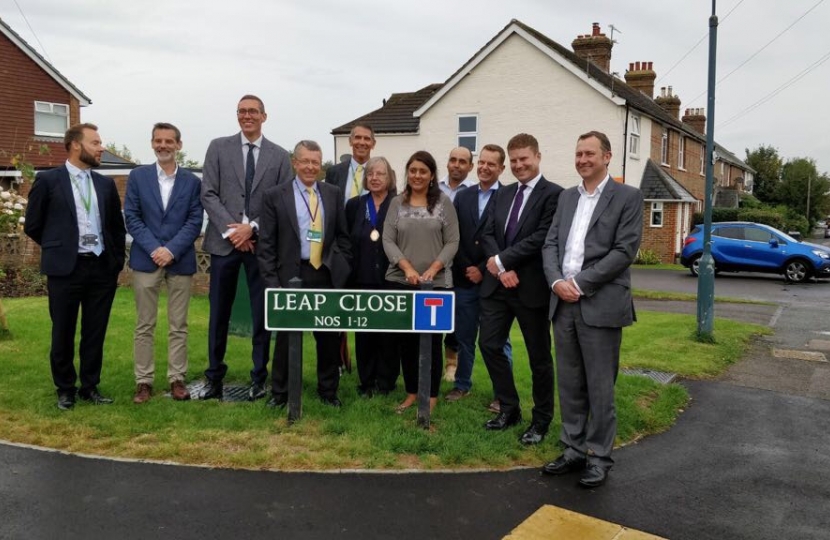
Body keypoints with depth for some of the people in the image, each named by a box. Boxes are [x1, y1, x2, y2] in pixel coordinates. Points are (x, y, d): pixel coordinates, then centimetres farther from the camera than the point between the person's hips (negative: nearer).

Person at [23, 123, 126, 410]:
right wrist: (59, 247, 9)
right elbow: (32, 225, 3)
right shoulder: (48, 180, -3)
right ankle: (65, 389, 22)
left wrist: (117, 262, 12)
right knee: (63, 334, 7)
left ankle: (90, 387, 21)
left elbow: (117, 226, 16)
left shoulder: (106, 184, 9)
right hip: (65, 268, -3)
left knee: (95, 333, 8)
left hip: (102, 268, 3)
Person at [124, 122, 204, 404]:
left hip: (180, 261, 0)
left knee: (178, 326, 5)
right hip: (146, 259, 0)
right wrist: (153, 249, -12)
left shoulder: (192, 181, 7)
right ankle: (144, 381, 12)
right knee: (144, 325, 4)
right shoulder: (138, 176, 7)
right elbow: (131, 217, 0)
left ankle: (177, 379, 13)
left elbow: (195, 221, -1)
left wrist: (172, 250, -13)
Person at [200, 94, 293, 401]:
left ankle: (259, 378, 17)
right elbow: (208, 194, 0)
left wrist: (252, 227, -11)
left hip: (263, 243, 0)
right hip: (224, 241, 0)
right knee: (219, 314, 6)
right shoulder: (219, 147, 7)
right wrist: (231, 230, -10)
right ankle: (215, 376, 19)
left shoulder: (279, 156, 7)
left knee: (262, 315, 5)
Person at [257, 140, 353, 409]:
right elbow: (266, 244, -2)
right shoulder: (275, 196, -1)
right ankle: (279, 393, 23)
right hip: (292, 275, -2)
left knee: (330, 336, 9)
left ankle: (328, 391, 25)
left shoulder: (333, 193, 7)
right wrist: (272, 281, -8)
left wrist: (343, 269, 5)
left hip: (327, 275, 2)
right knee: (287, 336, 7)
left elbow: (342, 235, 12)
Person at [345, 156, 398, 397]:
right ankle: (367, 381, 18)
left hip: (390, 279, -3)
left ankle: (386, 381, 17)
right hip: (362, 279, 3)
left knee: (389, 332, 5)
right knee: (363, 333, 7)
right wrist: (349, 270, 2)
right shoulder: (354, 205, 8)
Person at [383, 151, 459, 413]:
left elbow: (452, 242, -2)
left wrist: (433, 269, -14)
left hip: (437, 283, -2)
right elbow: (388, 240, 0)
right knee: (406, 338, 8)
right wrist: (407, 267, -13)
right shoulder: (397, 203, 6)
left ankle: (431, 395, 18)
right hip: (401, 281, 2)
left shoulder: (443, 202, 1)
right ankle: (411, 393, 22)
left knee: (432, 339, 5)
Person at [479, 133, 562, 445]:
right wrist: (502, 269, -10)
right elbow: (487, 233, 7)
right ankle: (509, 408, 25)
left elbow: (542, 237, -18)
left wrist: (502, 260, -15)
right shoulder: (503, 195, 14)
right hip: (497, 284, 6)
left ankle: (541, 420, 22)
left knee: (539, 355, 6)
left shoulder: (553, 194, -8)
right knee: (489, 344, 7)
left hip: (531, 287, -6)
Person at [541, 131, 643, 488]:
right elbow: (550, 244, 11)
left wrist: (580, 283, -14)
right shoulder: (566, 197, 16)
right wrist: (557, 281, -8)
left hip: (600, 305, -5)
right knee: (570, 384, 12)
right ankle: (574, 450, 23)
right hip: (563, 303, 5)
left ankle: (599, 457, 15)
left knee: (599, 387, 2)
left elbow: (625, 251, -10)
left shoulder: (627, 197, -1)